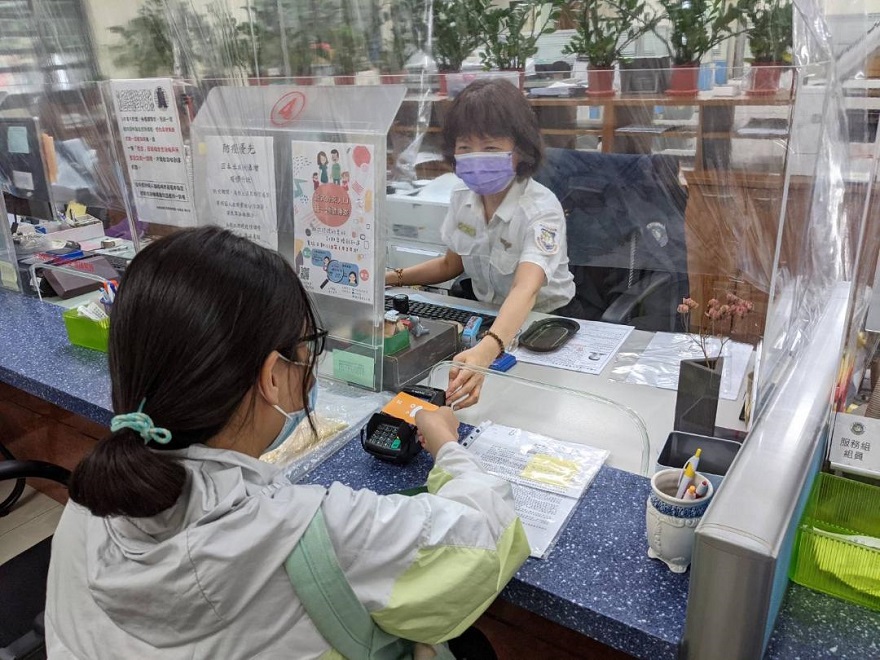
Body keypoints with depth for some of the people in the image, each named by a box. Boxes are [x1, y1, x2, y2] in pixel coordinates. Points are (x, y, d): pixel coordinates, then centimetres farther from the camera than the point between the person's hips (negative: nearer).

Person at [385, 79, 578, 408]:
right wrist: (393, 278, -5)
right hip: (485, 313, 5)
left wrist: (485, 351, -64)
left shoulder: (541, 209, -27)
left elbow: (526, 290, -44)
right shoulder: (462, 197, -7)